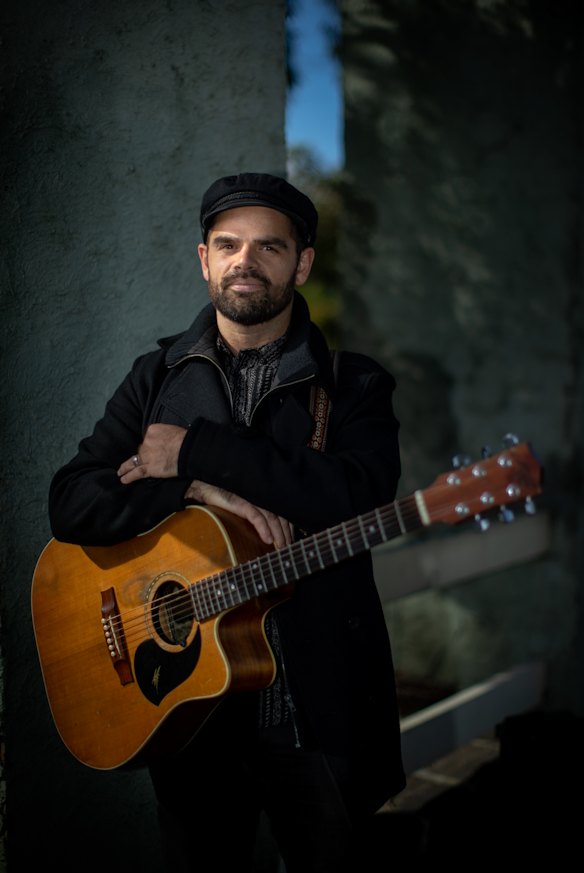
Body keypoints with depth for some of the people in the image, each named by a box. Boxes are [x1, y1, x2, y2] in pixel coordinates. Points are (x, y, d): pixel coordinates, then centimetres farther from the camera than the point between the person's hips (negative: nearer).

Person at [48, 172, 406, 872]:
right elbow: (72, 504, -4)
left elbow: (360, 496, -21)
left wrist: (194, 452, -19)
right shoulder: (157, 377, 6)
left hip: (320, 710, -1)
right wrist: (201, 490, -19)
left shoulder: (354, 385, 0)